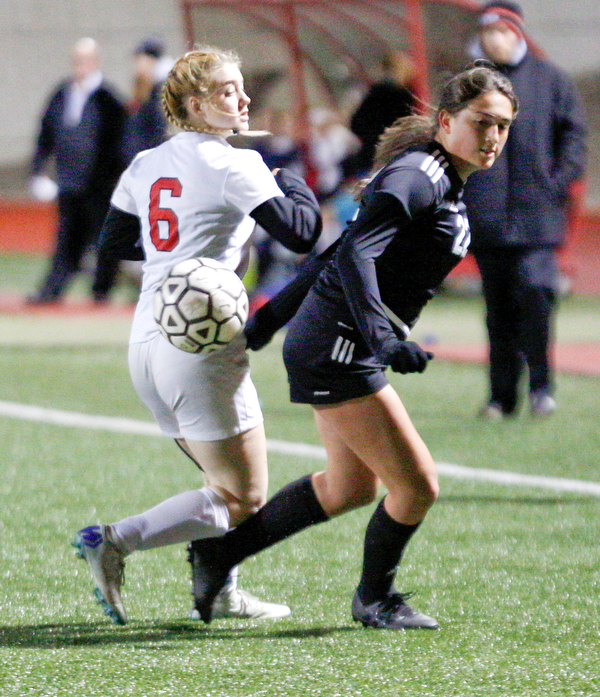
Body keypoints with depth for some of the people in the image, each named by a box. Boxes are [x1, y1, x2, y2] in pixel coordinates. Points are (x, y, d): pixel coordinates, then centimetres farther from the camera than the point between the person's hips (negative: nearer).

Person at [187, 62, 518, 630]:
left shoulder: (441, 181, 14)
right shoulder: (417, 175, -17)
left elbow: (337, 253, 19)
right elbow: (354, 254, -30)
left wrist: (271, 317, 22)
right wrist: (384, 340, -40)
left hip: (332, 347, 11)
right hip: (337, 349, -11)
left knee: (350, 487, 23)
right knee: (416, 484, -5)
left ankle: (220, 553, 31)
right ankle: (374, 598, 18)